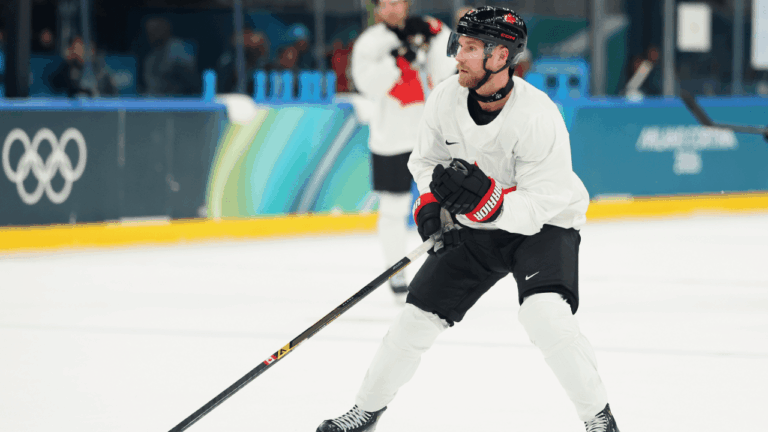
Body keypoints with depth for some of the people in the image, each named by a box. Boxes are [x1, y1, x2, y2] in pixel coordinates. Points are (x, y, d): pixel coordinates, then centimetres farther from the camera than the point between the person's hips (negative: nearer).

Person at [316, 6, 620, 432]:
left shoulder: (538, 117, -29)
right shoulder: (446, 98, -12)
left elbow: (540, 203, -29)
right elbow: (428, 158, 6)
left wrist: (488, 200, -43)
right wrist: (430, 203, -11)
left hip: (542, 225, -5)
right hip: (473, 228, 6)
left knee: (546, 314, -29)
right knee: (420, 313, 4)